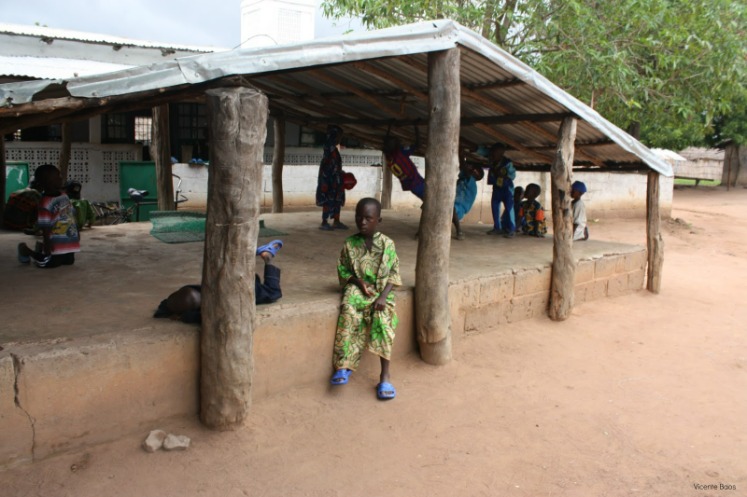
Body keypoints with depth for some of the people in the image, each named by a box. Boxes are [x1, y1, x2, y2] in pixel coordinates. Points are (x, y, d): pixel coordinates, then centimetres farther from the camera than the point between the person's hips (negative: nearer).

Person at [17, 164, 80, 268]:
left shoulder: (64, 195, 5)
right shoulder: (45, 203, -21)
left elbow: (72, 215, 16)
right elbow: (45, 227, -20)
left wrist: (77, 233, 18)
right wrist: (47, 244, -19)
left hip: (69, 242, 8)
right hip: (56, 245, -8)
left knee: (69, 261, 17)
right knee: (50, 263, -3)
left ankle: (41, 248, 34)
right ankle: (26, 251, 22)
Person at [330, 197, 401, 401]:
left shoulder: (387, 244, 0)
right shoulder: (350, 244, 4)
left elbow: (394, 272, 0)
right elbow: (342, 269, 10)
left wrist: (383, 296, -14)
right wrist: (358, 281, -10)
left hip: (381, 290, -1)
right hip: (357, 288, 1)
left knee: (382, 319, -28)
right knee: (348, 310, -31)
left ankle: (385, 375, -25)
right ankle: (344, 365, -28)